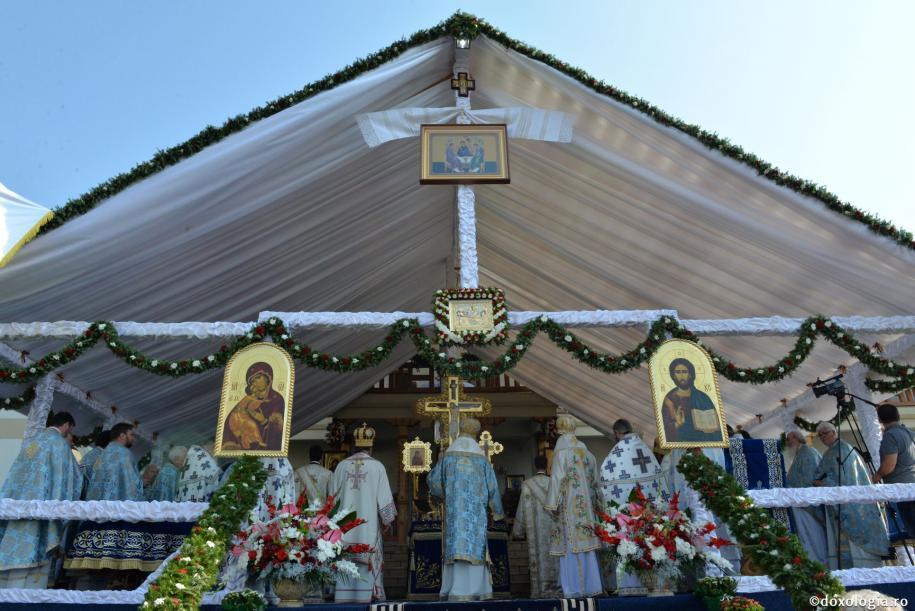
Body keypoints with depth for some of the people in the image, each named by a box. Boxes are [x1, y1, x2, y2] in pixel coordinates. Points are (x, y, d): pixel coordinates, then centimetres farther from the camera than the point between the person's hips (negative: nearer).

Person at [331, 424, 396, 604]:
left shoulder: (342, 465, 3)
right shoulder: (377, 466, -4)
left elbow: (333, 497, 9)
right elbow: (385, 497, -3)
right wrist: (386, 520, 9)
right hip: (368, 526, -2)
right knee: (367, 562, 3)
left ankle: (343, 597, 7)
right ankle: (365, 596, 0)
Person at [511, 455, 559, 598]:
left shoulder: (527, 484, -3)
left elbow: (522, 510, 0)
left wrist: (517, 531, 8)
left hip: (535, 529, -1)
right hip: (553, 529, 1)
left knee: (538, 556, 2)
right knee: (553, 559, 6)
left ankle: (539, 592, 2)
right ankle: (554, 590, 7)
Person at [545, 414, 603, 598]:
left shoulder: (562, 451, -7)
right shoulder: (586, 451, 12)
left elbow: (558, 478, -11)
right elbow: (594, 479, 13)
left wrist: (553, 504, -7)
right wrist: (593, 501, 19)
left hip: (570, 506, -6)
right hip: (587, 505, 6)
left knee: (572, 545, -3)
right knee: (586, 543, 10)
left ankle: (574, 588, -2)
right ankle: (591, 586, 12)